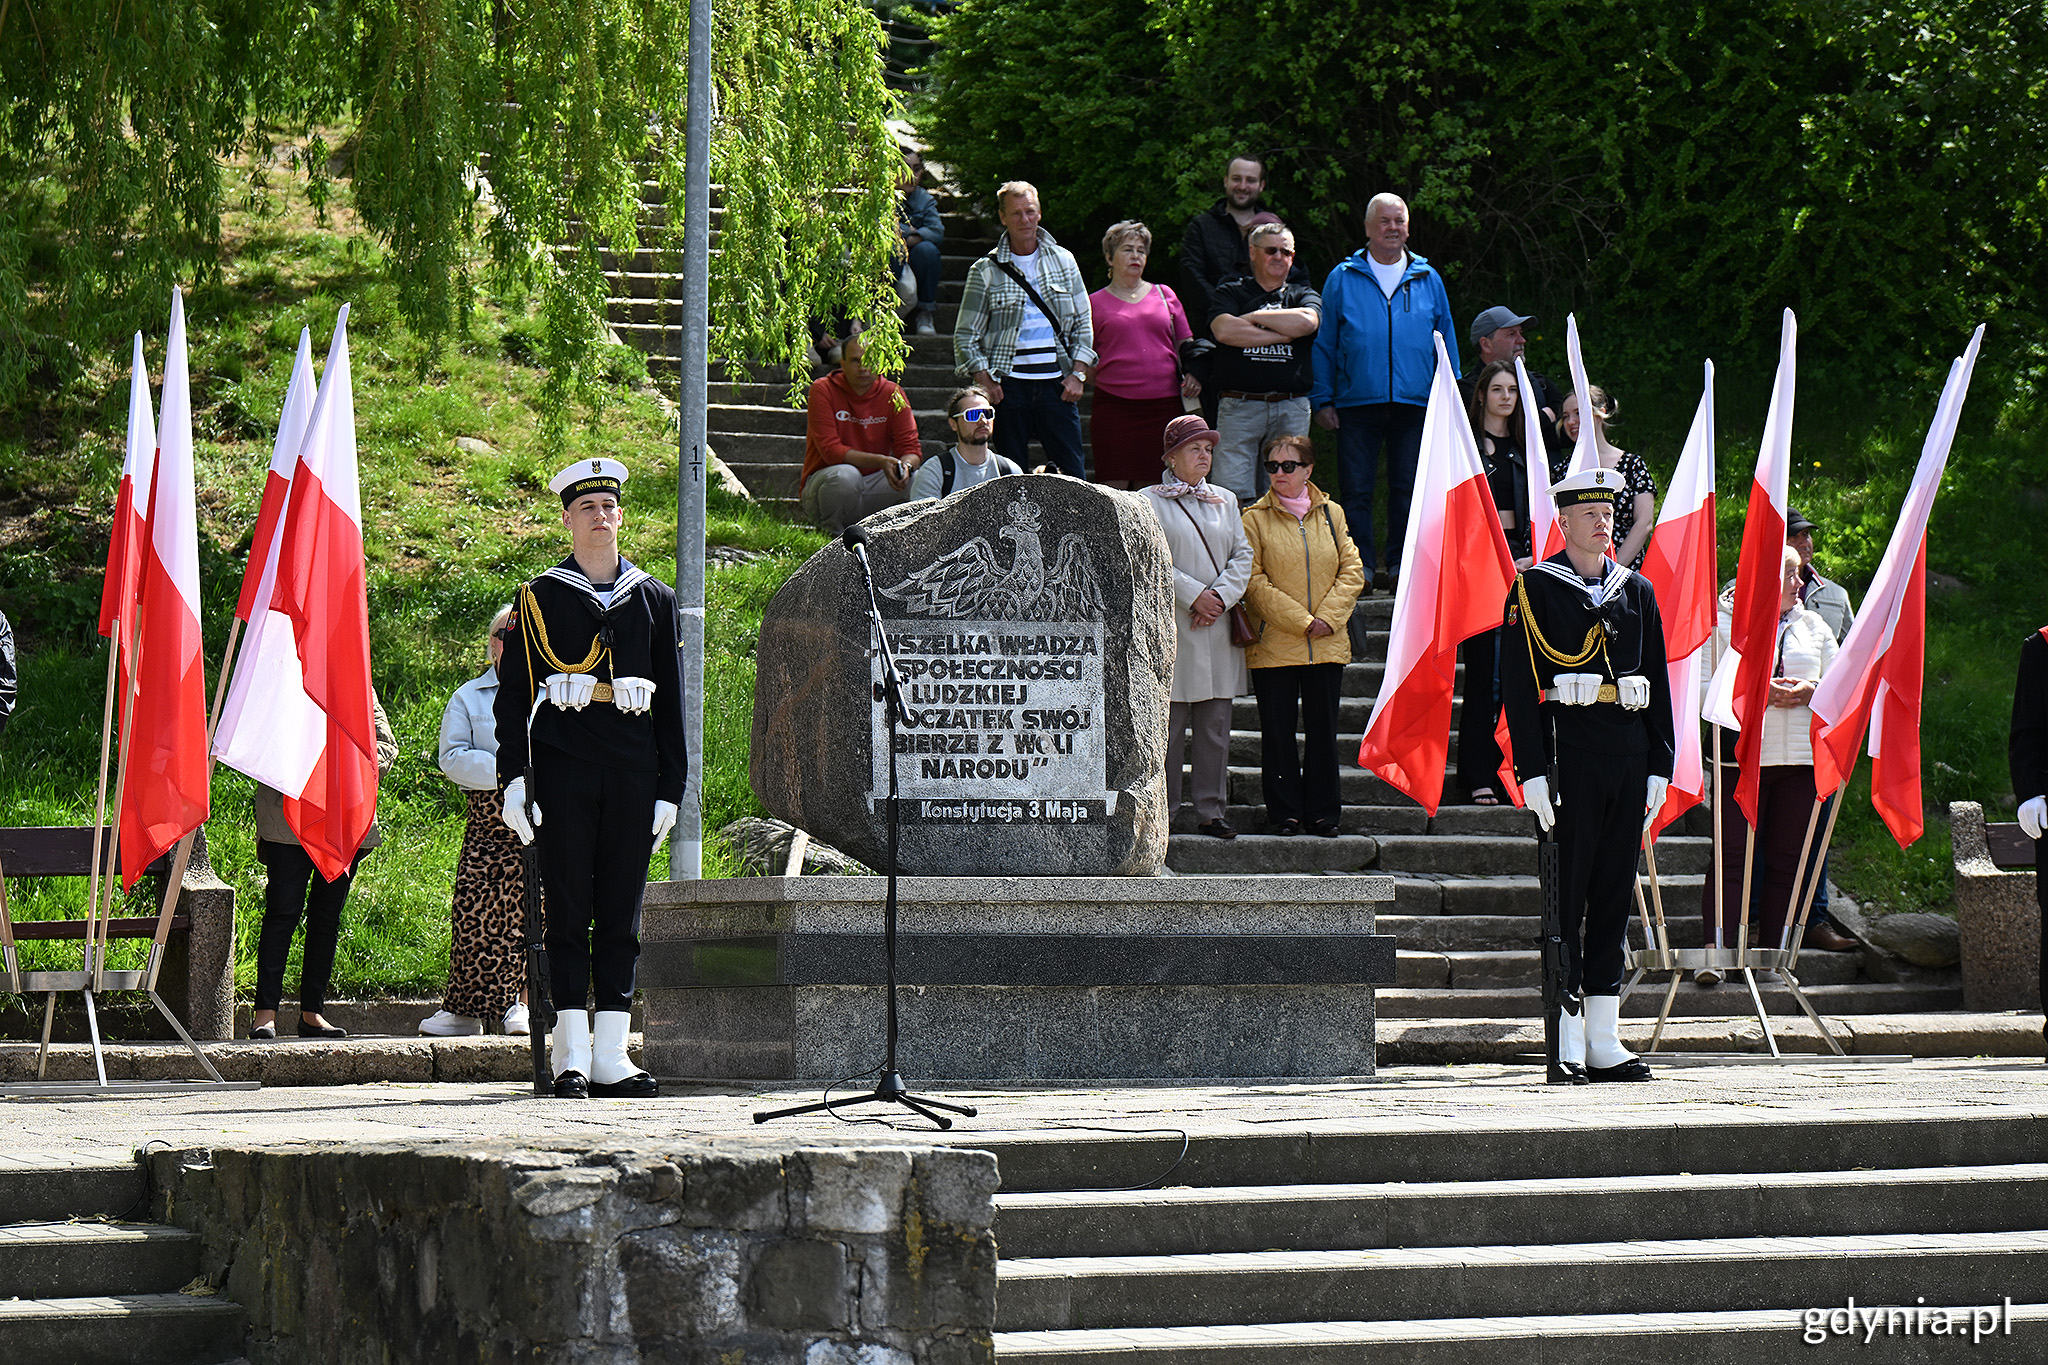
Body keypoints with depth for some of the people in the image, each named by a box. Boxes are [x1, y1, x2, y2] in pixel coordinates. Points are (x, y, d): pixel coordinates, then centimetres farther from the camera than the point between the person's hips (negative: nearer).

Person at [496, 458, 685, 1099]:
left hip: (632, 773, 2)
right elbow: (512, 692, 4)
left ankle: (611, 1053, 4)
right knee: (568, 907, -4)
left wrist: (670, 787, 7)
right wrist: (513, 776, -5)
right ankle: (571, 1053, -3)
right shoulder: (540, 598, 6)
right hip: (563, 768, -2)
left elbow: (672, 703, 13)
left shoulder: (654, 600, 12)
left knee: (621, 910, 2)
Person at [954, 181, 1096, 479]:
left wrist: (1078, 374, 2)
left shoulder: (1063, 261, 10)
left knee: (1073, 473, -3)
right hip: (1009, 384, -1)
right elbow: (966, 336, 4)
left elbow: (1083, 323, 14)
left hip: (1056, 382, 1)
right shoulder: (985, 270, 3)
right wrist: (984, 382, -7)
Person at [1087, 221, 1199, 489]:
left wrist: (1192, 374, 2)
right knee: (1114, 488, -7)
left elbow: (1185, 344, 18)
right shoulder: (1094, 303, 10)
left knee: (1151, 486, 1)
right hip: (1114, 405, -2)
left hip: (1163, 405, 2)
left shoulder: (1165, 295, 15)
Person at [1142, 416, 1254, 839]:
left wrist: (1221, 595, -6)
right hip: (1172, 626, -5)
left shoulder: (1225, 501, 17)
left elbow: (1243, 555, 10)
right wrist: (1194, 596, -14)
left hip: (1218, 627, 5)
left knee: (1215, 725, 4)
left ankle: (1211, 812, 7)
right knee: (1168, 725, -5)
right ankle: (1161, 811, 1)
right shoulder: (1150, 502, 1)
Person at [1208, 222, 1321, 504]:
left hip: (1292, 409, 2)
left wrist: (1253, 317, -1)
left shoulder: (1303, 296, 18)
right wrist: (1282, 334, -4)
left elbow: (1306, 322, -6)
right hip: (1238, 406, -2)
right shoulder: (1230, 292, 13)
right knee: (1233, 496, -11)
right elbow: (1224, 330, -8)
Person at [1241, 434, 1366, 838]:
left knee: (1323, 729, 5)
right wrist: (1300, 621, -14)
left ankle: (1324, 812, 12)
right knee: (1278, 731, 1)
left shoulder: (1331, 514, 11)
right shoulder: (1255, 519, 1)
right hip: (1274, 647, -2)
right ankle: (1285, 813, 9)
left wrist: (1328, 616, -8)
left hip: (1327, 645, 2)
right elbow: (1253, 580, -7)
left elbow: (1352, 570, 7)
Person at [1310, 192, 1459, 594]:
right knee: (1356, 490, -3)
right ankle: (1360, 565, 3)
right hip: (1357, 405, -1)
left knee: (1408, 489, 1)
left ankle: (1400, 565, 10)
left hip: (1415, 406, 1)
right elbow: (1324, 345, 9)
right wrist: (1322, 400, 2)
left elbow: (1446, 343, 15)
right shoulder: (1343, 280, 8)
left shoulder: (1428, 280, 11)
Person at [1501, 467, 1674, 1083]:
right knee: (1565, 894, -5)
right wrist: (1532, 773, -12)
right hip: (1569, 752, -5)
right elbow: (1517, 686, -5)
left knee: (1614, 892, 7)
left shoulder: (1637, 590, 15)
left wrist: (1659, 766, 8)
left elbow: (1658, 684, 16)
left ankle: (1605, 1042, 12)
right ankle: (1566, 1047, -4)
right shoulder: (1534, 589, 0)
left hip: (1630, 756, 5)